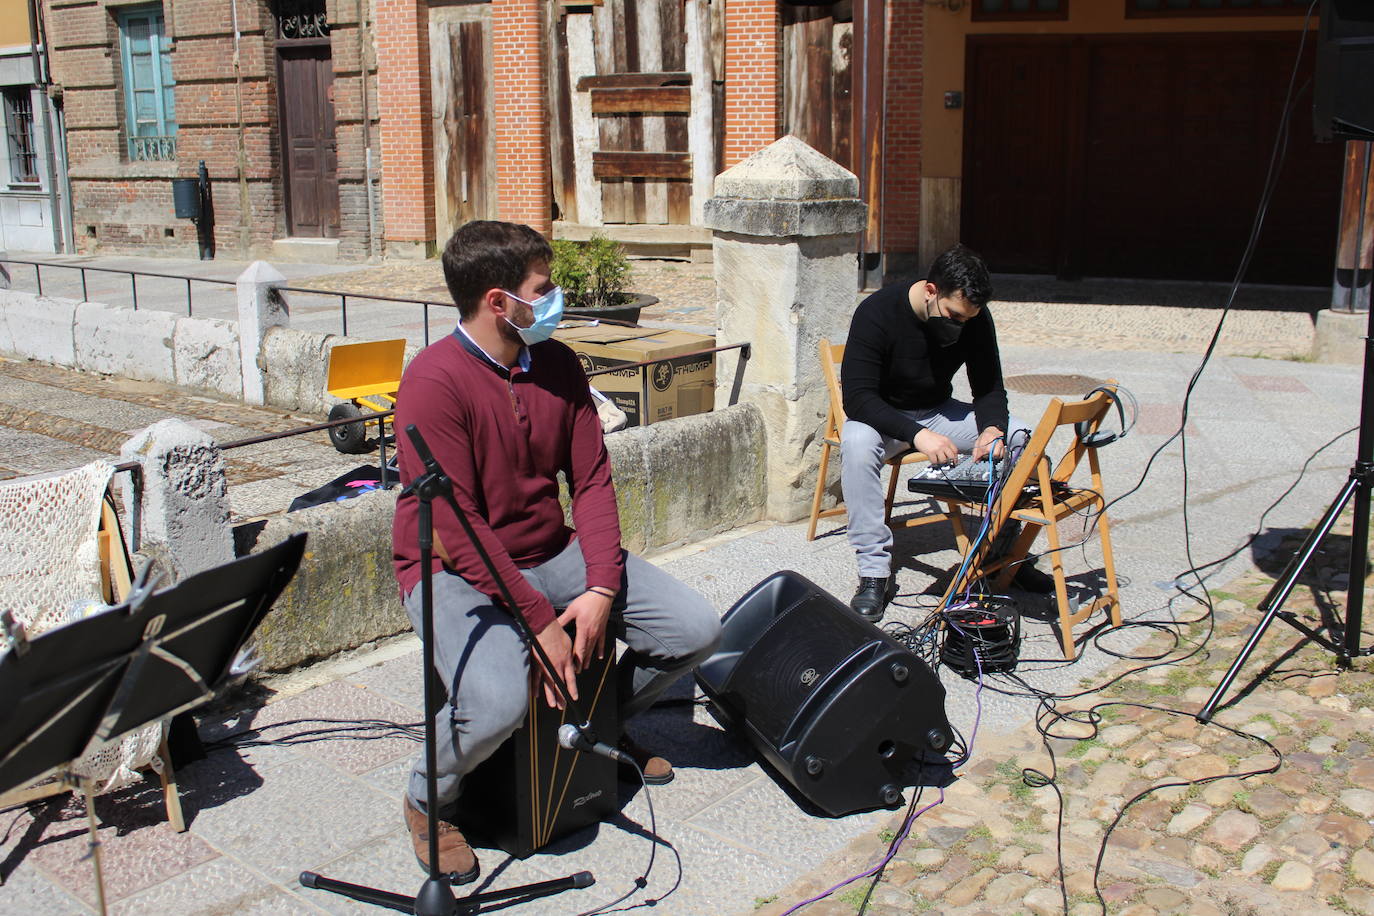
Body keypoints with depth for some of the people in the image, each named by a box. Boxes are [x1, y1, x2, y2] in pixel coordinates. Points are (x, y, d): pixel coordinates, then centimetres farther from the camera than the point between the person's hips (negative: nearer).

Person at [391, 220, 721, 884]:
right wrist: (540, 623, -24)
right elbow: (458, 529, -23)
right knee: (497, 703, -34)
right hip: (459, 573, -7)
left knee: (695, 628, -2)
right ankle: (428, 801, 1)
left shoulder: (557, 365, 1)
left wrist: (601, 589, -13)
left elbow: (593, 483, 1)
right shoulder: (435, 382, -21)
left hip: (553, 555, 7)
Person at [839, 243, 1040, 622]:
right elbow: (857, 397, -30)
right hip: (882, 417, -4)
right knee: (856, 444, -39)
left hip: (939, 412, 4)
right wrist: (915, 434, -44)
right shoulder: (877, 312, -25)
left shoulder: (976, 317, -11)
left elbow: (989, 388, -4)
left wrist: (992, 428, -28)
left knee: (1019, 435, -20)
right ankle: (875, 573, -31)